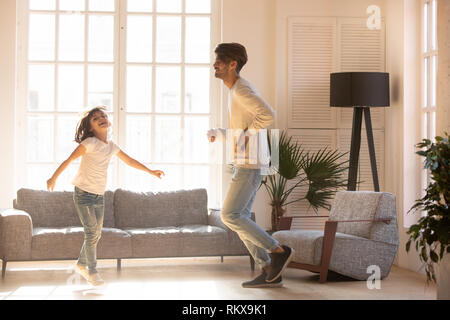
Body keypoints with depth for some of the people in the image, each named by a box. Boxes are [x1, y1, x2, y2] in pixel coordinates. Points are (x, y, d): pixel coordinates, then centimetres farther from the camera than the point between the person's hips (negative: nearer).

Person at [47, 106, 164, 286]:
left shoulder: (111, 146, 7)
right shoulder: (90, 143, -12)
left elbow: (129, 161, 19)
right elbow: (70, 159, -18)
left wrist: (151, 172, 23)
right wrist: (54, 177, -27)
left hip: (99, 196, 7)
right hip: (84, 194, -6)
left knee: (96, 234, 11)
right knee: (91, 232, -7)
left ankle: (81, 264, 30)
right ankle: (92, 271, 6)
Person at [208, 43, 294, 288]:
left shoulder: (242, 89, -14)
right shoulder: (235, 91, 19)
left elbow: (267, 114, -30)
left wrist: (245, 135, -20)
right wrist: (217, 133, 9)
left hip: (250, 164, -10)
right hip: (244, 164, 10)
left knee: (230, 216, -11)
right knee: (239, 218, 7)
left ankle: (278, 250, -3)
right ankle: (269, 272, 8)